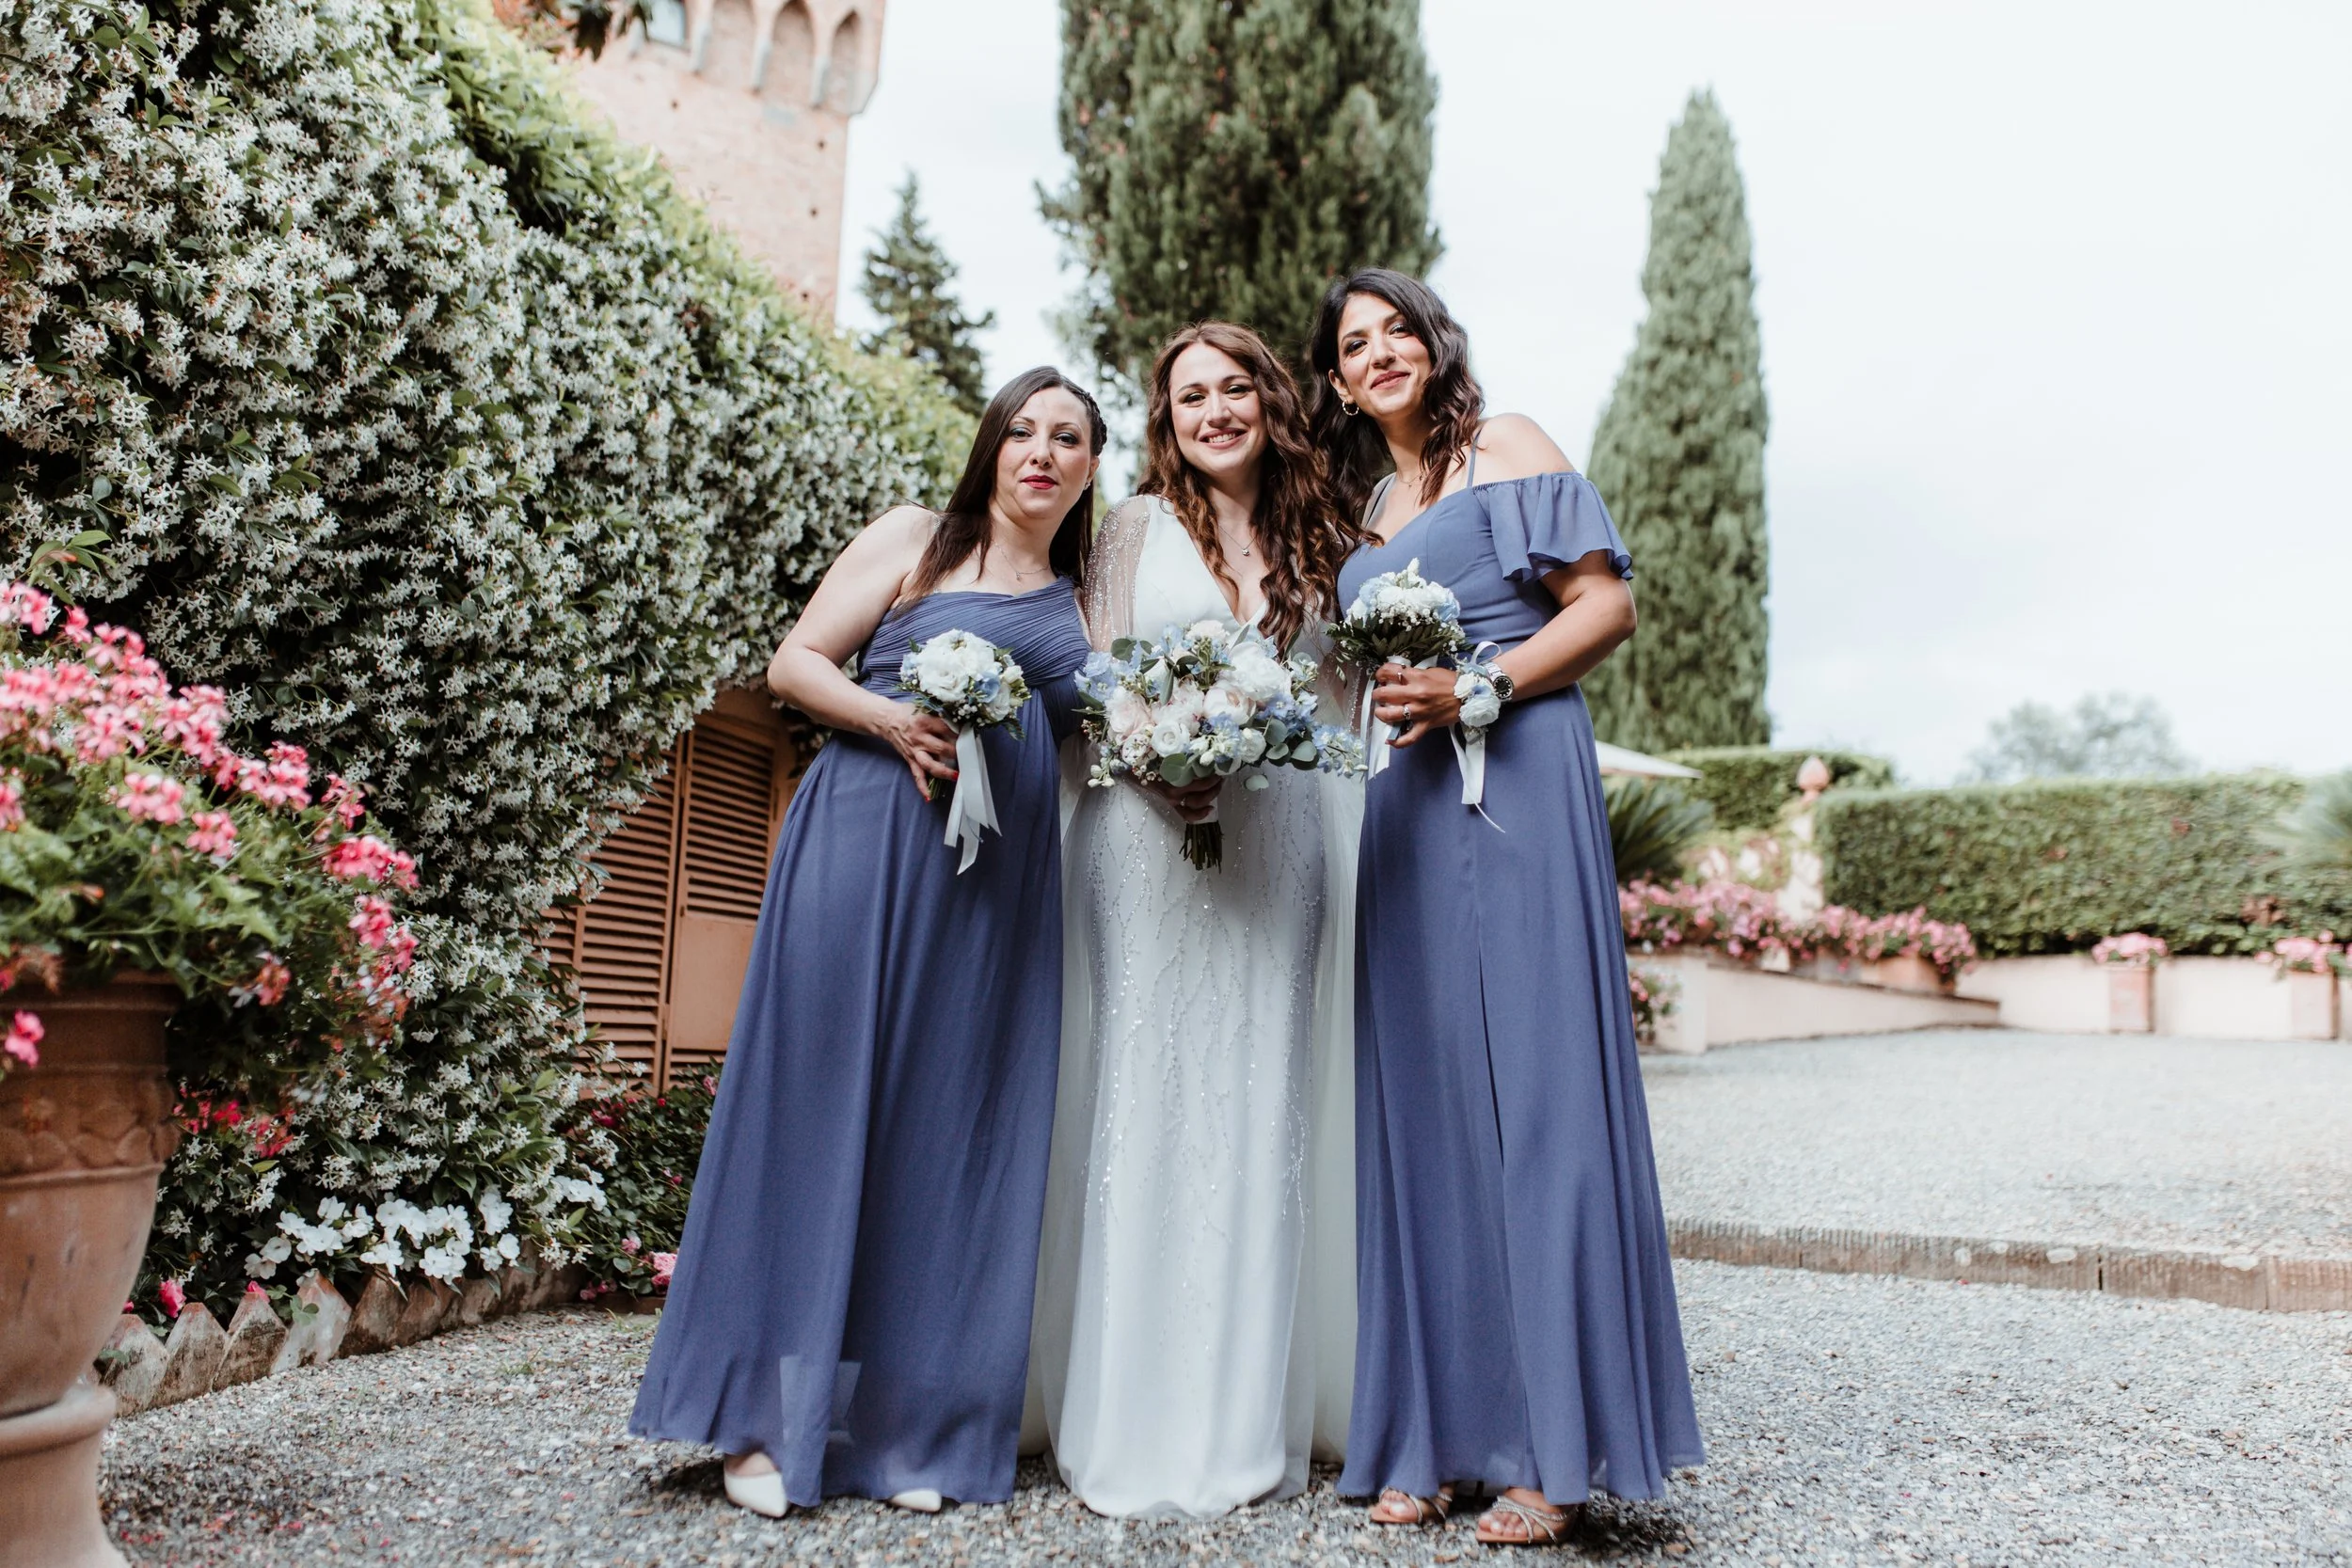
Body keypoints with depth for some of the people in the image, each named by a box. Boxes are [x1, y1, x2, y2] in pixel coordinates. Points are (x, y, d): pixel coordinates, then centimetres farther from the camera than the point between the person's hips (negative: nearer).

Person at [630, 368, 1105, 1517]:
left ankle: (910, 1428, 16)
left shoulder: (1083, 599, 19)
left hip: (1003, 888, 4)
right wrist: (896, 720, -14)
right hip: (865, 848, -3)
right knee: (820, 1103, -2)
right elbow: (796, 662, 4)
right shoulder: (916, 539, 8)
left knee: (955, 1131, 4)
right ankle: (769, 1417, 11)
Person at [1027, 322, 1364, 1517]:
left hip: (1278, 834, 3)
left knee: (1261, 1096, 2)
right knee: (1150, 1093, -3)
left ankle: (1246, 1420, 13)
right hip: (1148, 828, -2)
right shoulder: (1138, 527, 9)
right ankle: (1142, 1427, 7)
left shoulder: (1317, 545, 16)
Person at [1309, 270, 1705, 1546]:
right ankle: (1429, 1437, 8)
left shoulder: (1504, 447, 8)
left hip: (1512, 778, -6)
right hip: (1404, 806, 6)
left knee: (1530, 1080, -9)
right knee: (1419, 1099, 2)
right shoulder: (1364, 510, 25)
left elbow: (1608, 603, -2)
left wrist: (1475, 686, -14)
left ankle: (1553, 1449, -2)